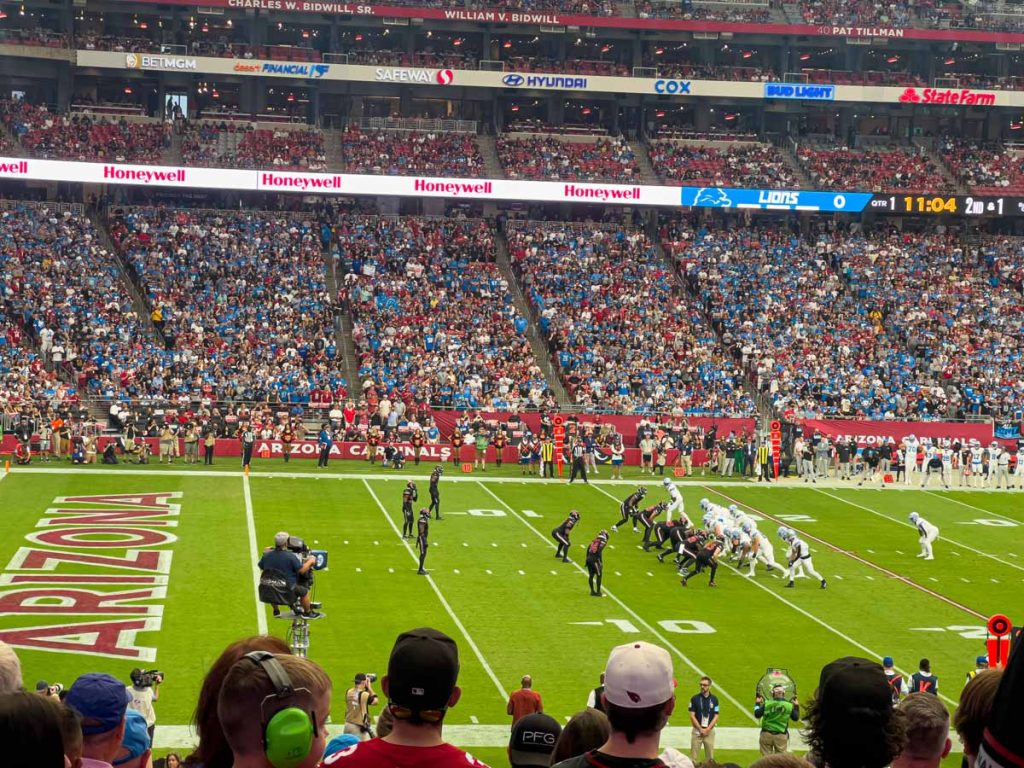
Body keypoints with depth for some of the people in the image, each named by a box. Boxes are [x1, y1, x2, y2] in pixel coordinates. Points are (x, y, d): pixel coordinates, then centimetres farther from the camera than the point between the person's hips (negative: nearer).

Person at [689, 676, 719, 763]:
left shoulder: (714, 699, 3)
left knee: (710, 758, 4)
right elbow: (692, 716, -3)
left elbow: (716, 716, 2)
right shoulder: (695, 698, -1)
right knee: (694, 756, -3)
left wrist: (707, 729, -9)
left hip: (709, 731, 1)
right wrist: (700, 729, -11)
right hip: (697, 730, -1)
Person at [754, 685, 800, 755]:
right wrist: (796, 706, 19)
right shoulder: (789, 706, -6)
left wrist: (757, 704, 12)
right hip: (781, 736, 0)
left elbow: (757, 714, -4)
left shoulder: (766, 704, -8)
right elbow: (796, 718, 6)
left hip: (766, 734, 0)